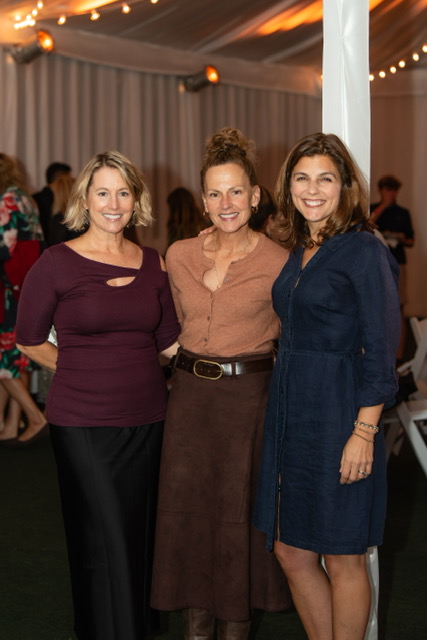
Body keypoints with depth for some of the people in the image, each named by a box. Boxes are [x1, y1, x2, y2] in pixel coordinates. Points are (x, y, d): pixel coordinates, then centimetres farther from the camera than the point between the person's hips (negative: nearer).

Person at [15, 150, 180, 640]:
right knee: (103, 541, 2)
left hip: (146, 418, 4)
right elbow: (29, 341, 2)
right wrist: (86, 371, 5)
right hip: (83, 423, -4)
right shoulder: (57, 263, -6)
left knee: (140, 534, 14)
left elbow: (168, 341, 11)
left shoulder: (153, 264, 6)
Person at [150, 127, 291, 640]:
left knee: (240, 508, 5)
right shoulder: (178, 256, 3)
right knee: (186, 505, 9)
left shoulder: (278, 263, -8)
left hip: (248, 393, -4)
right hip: (190, 392, 4)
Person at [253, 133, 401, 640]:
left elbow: (381, 349, -13)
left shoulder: (363, 250, -10)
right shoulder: (299, 252, 13)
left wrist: (364, 431, -18)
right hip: (289, 414, 8)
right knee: (291, 553, 13)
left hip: (339, 418, -8)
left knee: (342, 560, 5)